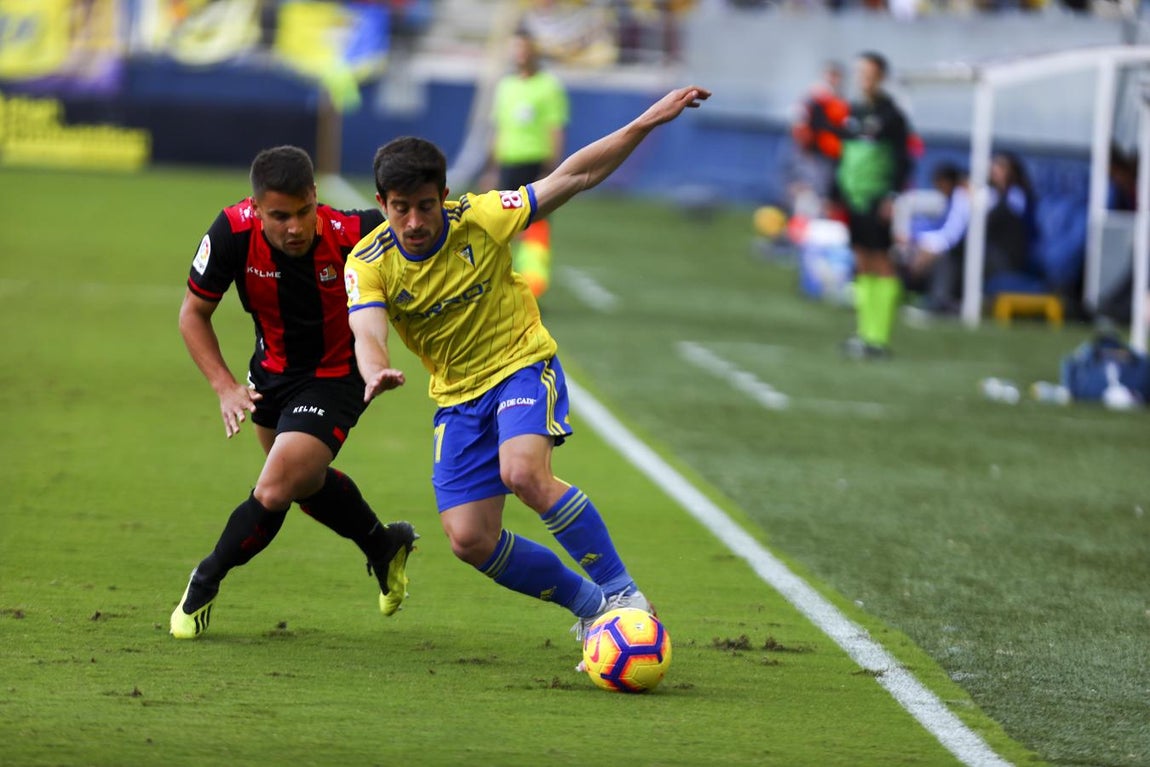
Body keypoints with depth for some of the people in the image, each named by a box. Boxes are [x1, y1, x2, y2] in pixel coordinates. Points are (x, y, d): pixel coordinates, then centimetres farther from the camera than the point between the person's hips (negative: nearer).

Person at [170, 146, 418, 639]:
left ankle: (205, 584, 9)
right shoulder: (233, 232, -26)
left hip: (334, 379, -5)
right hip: (272, 371, 5)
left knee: (273, 494, -16)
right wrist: (224, 387, -21)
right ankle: (384, 546, 52)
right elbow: (194, 312, -11)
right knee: (308, 484, 25)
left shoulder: (351, 233, -33)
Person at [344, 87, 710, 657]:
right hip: (457, 396, 4)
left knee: (524, 473, -33)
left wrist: (645, 123, -17)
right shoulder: (369, 262, -12)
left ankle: (621, 594, -22)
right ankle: (589, 604, 14)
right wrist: (375, 374, -53)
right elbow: (368, 333, -29)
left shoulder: (480, 219, -15)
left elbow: (573, 176, -11)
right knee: (469, 540, -6)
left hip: (521, 365, -4)